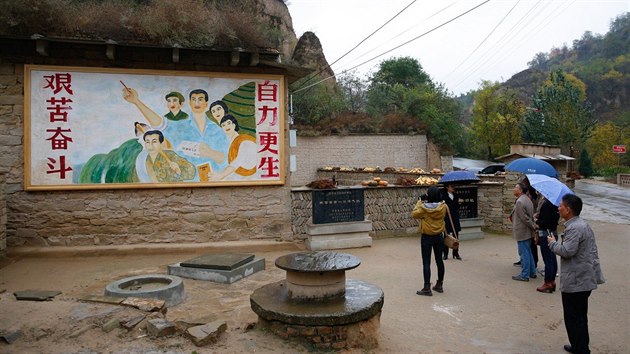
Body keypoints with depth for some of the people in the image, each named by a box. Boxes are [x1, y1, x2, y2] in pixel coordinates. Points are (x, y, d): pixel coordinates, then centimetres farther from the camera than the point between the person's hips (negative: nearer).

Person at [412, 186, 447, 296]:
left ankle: (427, 288, 1)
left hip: (427, 237, -4)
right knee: (439, 260, 15)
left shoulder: (424, 208, -18)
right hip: (439, 237, 4)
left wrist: (419, 203, 6)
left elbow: (414, 214, -3)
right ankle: (439, 285, 27)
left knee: (426, 263, 1)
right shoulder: (443, 207, -8)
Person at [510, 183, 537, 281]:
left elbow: (525, 218, -21)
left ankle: (524, 275, 6)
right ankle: (532, 272, 27)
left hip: (522, 232, -10)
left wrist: (534, 226, -11)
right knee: (528, 252, 18)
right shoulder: (527, 199, 11)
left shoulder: (520, 202, -21)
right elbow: (530, 216, 15)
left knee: (524, 254, -2)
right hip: (528, 232, 10)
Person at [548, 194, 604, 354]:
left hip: (575, 281, -11)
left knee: (573, 318, -1)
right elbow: (592, 250, 17)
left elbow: (567, 251, -28)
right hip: (585, 279, 11)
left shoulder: (574, 228, -21)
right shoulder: (583, 224, 12)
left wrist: (553, 243, -11)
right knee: (580, 316, 21)